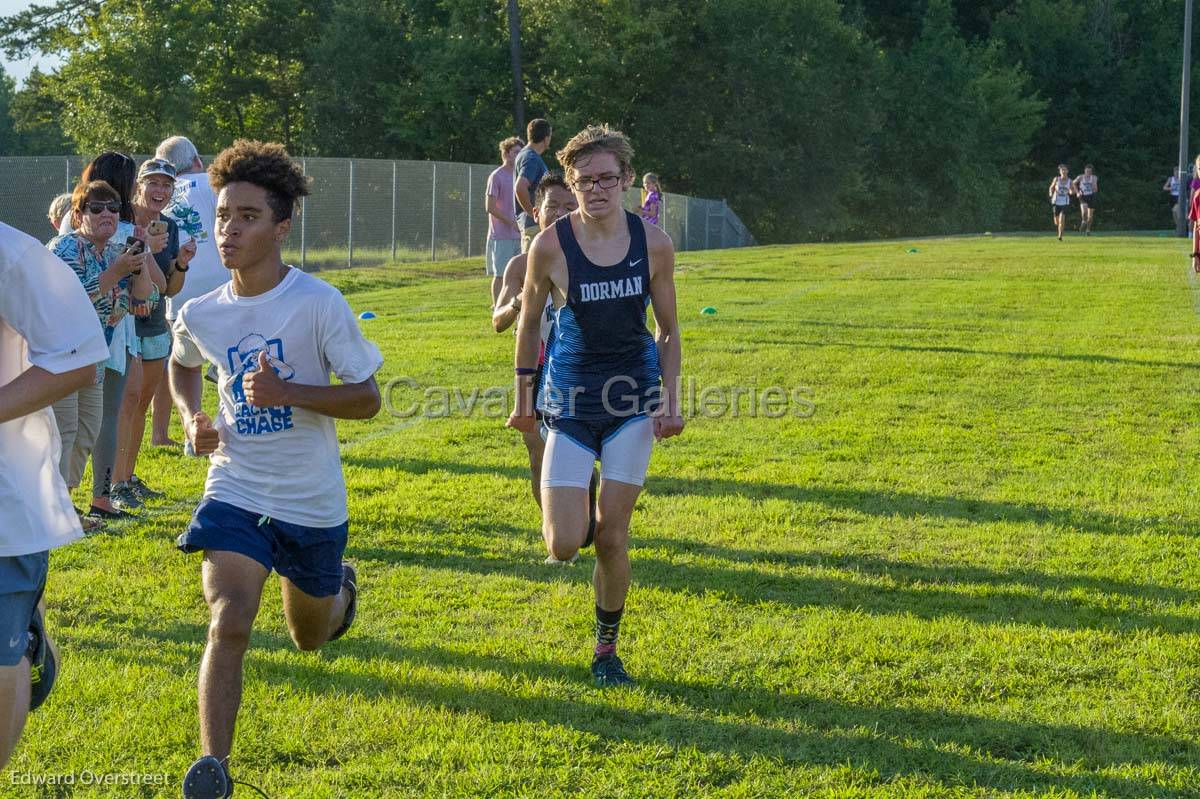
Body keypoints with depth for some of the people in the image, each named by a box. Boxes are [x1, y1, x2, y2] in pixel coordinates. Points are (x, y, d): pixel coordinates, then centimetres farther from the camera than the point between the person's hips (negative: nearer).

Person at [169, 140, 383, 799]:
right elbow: (182, 365, 20)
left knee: (309, 639, 21)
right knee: (229, 621, -22)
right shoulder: (200, 314, -5)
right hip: (234, 492, 1)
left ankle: (339, 584, 56)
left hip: (312, 502, -1)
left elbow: (367, 398, -14)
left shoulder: (318, 303, -17)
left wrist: (287, 392, -28)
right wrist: (192, 419, 0)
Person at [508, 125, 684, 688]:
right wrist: (523, 396, 9)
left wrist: (671, 402, -1)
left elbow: (668, 330, 5)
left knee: (611, 535, -1)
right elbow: (528, 322, 4)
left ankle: (607, 649, 17)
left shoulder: (653, 244, -6)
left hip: (632, 396, 1)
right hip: (570, 400, -1)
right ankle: (565, 507, 29)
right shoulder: (550, 247, -11)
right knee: (563, 546, -9)